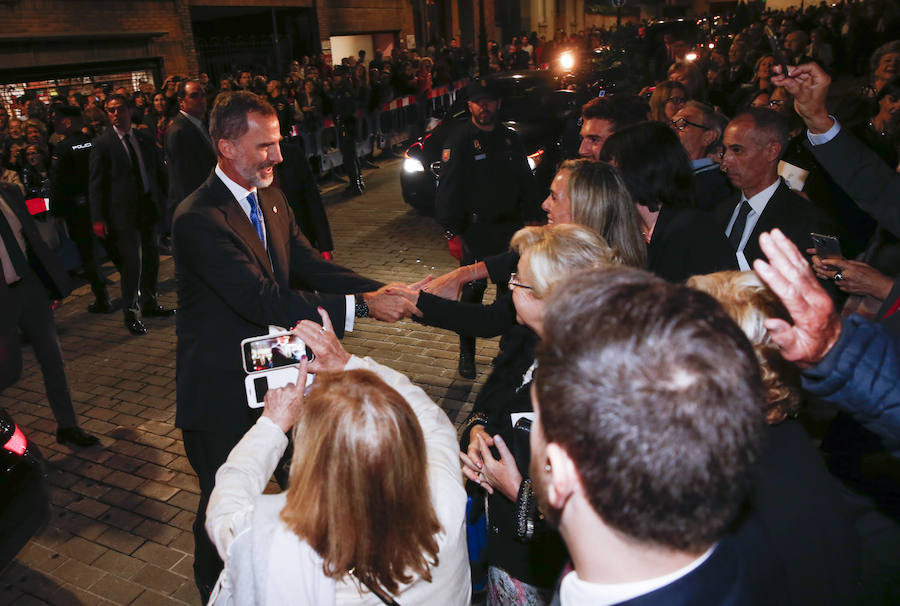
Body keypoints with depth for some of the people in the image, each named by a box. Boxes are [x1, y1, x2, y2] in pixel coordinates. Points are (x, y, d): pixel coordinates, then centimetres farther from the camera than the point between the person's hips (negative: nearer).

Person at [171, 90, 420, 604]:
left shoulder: (271, 201, 3)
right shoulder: (198, 219, -26)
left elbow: (312, 267, -2)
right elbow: (263, 300, -33)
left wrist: (382, 290, -18)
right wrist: (362, 306, -34)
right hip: (222, 393, -8)